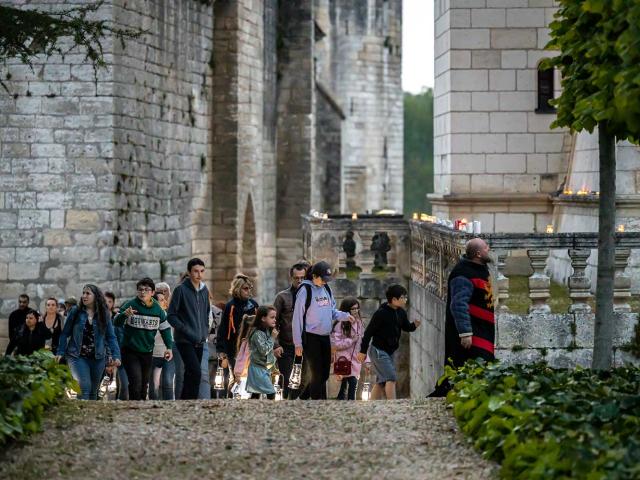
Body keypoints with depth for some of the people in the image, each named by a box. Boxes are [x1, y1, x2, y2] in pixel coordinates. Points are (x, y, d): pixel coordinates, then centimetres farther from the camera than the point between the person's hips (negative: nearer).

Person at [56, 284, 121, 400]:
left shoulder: (104, 315, 3)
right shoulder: (75, 312, -1)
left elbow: (111, 337, 3)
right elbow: (65, 333, 2)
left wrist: (116, 355, -8)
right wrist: (60, 352, -5)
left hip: (97, 358, 3)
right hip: (77, 356, -3)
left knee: (93, 391, 11)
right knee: (84, 387, -19)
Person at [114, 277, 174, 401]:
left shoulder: (158, 309, 2)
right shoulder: (130, 305, -10)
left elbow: (165, 328, 11)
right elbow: (116, 322, -14)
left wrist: (169, 347, 1)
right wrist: (124, 315, -36)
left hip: (147, 353, 5)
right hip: (130, 352, -5)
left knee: (144, 384, 15)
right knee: (136, 382, -17)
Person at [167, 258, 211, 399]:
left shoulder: (204, 290, 11)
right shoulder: (181, 290, -8)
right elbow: (171, 316, -9)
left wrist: (205, 331, 11)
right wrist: (186, 331, -17)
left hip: (200, 341, 7)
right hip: (185, 340, -7)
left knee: (190, 375, 9)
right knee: (196, 372, -18)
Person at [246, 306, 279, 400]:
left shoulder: (267, 332, 11)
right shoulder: (257, 334, -18)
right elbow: (264, 350, -23)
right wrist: (272, 338, -17)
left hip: (265, 368, 9)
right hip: (259, 369, -9)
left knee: (256, 394, 12)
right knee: (271, 393, -13)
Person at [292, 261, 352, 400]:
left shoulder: (326, 288, 11)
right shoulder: (305, 290, -10)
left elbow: (332, 311, 20)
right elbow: (297, 317, -10)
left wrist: (345, 316, -1)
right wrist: (298, 343, -12)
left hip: (325, 337, 7)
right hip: (311, 338, -7)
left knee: (324, 373, 11)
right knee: (315, 373, -7)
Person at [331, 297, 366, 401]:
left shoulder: (359, 324, 11)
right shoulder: (340, 325, -9)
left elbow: (363, 343, 16)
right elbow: (335, 344, -13)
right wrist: (351, 340, -14)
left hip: (355, 360, 6)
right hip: (344, 360, -6)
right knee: (352, 382, -17)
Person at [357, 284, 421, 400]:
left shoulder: (401, 313, 4)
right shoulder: (381, 313, -19)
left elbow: (406, 327, 15)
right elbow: (369, 332, -15)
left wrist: (414, 325, -9)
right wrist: (363, 351, -12)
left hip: (390, 351, 8)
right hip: (378, 351, -8)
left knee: (381, 382, 11)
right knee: (391, 378, -16)